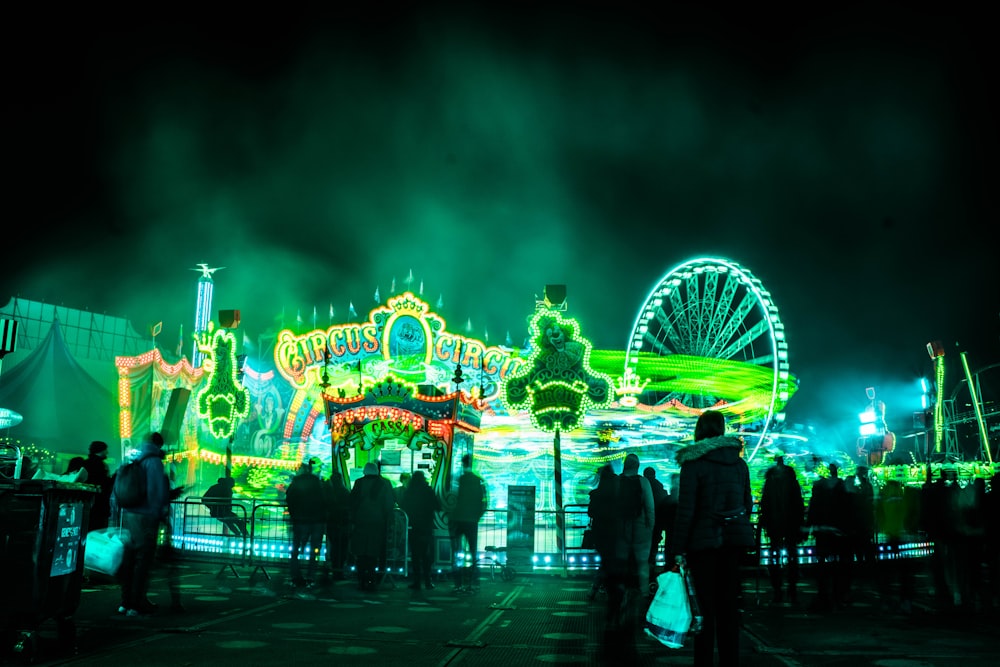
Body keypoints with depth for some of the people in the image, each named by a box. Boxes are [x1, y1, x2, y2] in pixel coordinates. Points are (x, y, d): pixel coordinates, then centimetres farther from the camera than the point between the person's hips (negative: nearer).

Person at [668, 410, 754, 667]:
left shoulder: (693, 463, -9)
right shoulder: (739, 462, 7)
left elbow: (685, 509, -12)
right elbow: (747, 503, 12)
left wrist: (678, 549, -10)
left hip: (704, 539, -5)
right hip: (735, 538, 5)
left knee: (705, 605, 1)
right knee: (729, 605, 11)